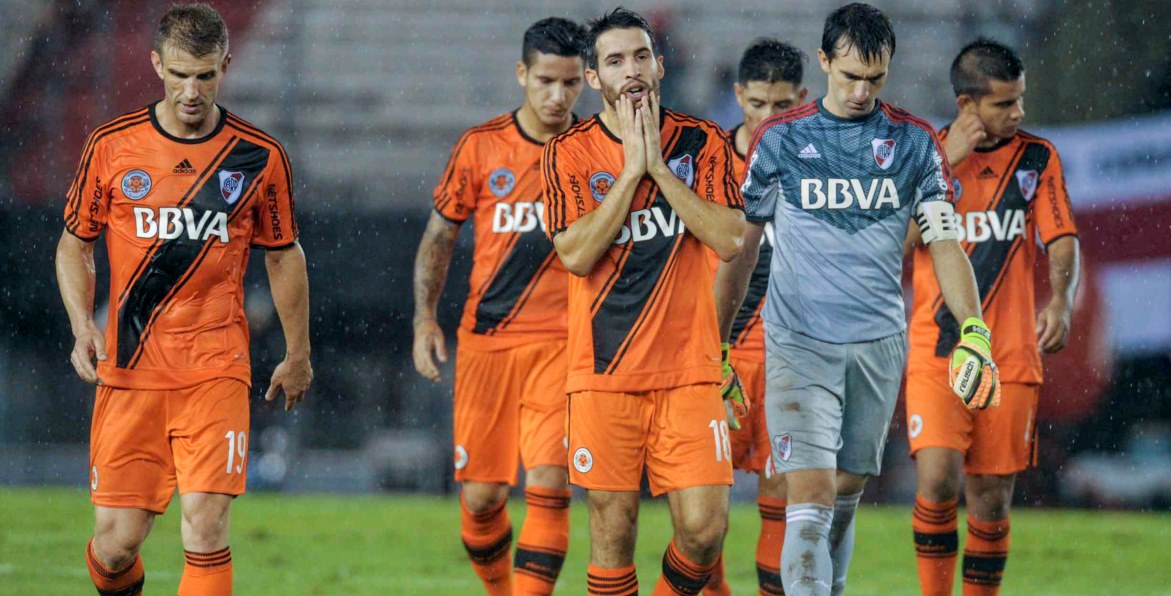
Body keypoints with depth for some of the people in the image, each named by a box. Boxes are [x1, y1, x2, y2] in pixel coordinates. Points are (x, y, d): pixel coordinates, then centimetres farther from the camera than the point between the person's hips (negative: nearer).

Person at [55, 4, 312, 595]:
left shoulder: (260, 157, 1)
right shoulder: (111, 146, 2)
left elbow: (284, 256, 15)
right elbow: (75, 244, 13)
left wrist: (297, 355, 20)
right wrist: (82, 325, -3)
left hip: (216, 369, -1)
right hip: (128, 368, 1)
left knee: (205, 526, -15)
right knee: (117, 539, -1)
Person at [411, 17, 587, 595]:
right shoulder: (480, 146, 2)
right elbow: (438, 234, 11)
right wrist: (425, 317, 3)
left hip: (563, 340, -1)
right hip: (486, 337, 1)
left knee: (549, 486, -16)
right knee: (480, 496, 4)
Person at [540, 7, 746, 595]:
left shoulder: (701, 141, 5)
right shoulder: (570, 151, 1)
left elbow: (730, 239, -9)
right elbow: (576, 254, -12)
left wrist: (659, 166, -11)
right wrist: (631, 168, -13)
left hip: (689, 366, 1)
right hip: (605, 370, -1)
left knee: (704, 527, -7)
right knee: (613, 531, -1)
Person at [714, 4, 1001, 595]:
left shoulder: (915, 143, 5)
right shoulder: (779, 139, 2)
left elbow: (944, 244, 3)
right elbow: (739, 245, 9)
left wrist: (974, 332, -10)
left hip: (879, 343, 2)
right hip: (798, 345, -2)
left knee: (846, 492, 11)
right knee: (811, 493, -14)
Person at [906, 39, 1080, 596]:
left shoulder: (1037, 157, 6)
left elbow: (1062, 240, 1)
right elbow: (900, 241, -9)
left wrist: (1060, 300, -18)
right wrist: (947, 163, -14)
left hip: (1010, 357, 2)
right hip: (936, 354, -2)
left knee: (991, 501, 3)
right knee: (938, 481, -18)